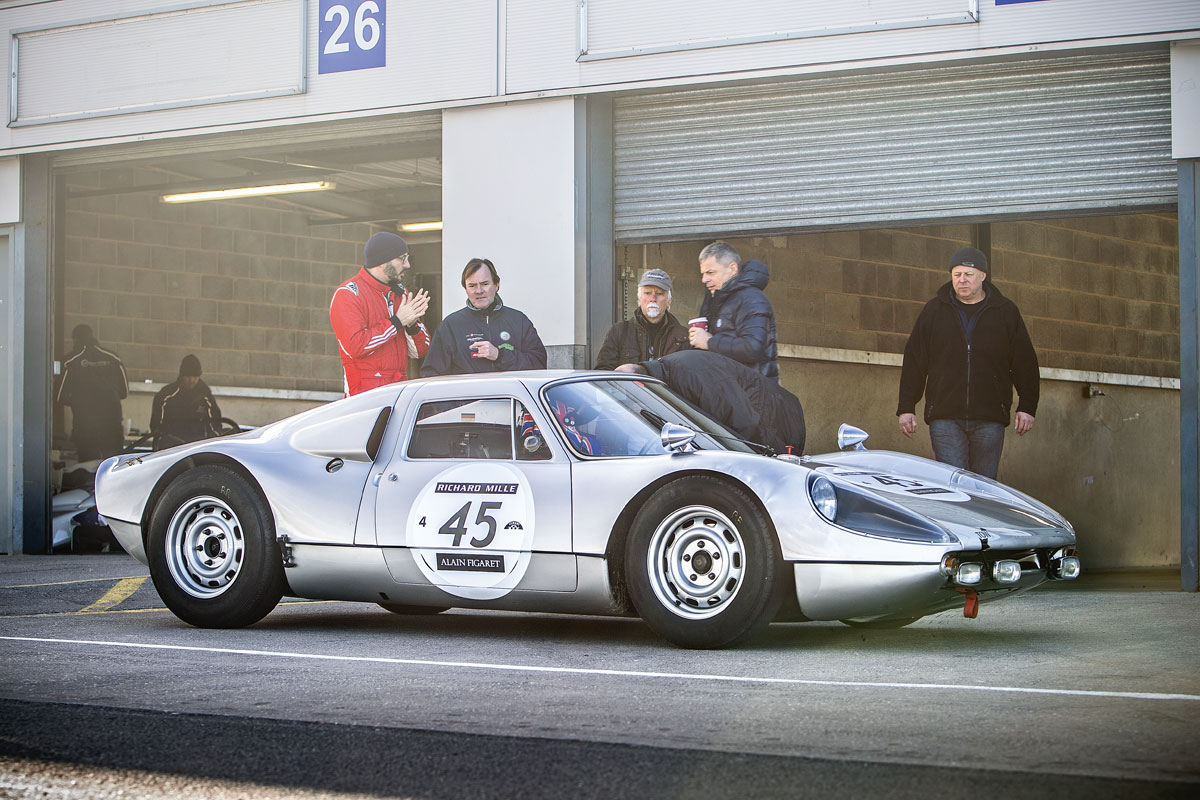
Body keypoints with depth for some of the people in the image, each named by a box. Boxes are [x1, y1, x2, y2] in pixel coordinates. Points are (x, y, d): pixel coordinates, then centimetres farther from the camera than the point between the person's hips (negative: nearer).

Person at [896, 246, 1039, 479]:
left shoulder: (1006, 312, 8)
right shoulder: (934, 311, 9)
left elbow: (1025, 362, 11)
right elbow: (914, 361, 10)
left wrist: (1026, 407, 5)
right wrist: (906, 407, 5)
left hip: (989, 420, 0)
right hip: (945, 417, 0)